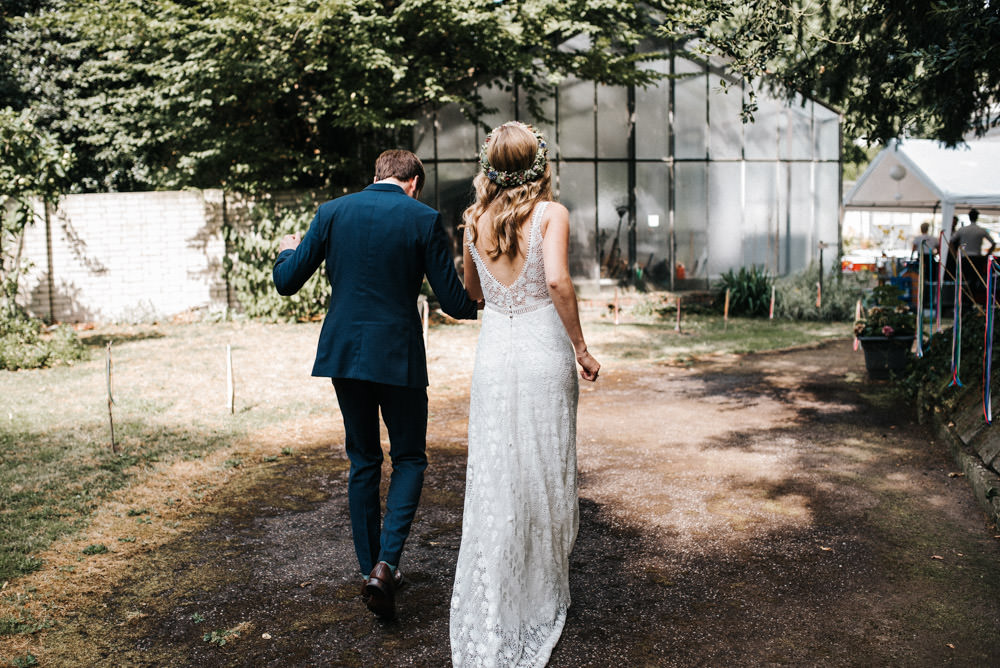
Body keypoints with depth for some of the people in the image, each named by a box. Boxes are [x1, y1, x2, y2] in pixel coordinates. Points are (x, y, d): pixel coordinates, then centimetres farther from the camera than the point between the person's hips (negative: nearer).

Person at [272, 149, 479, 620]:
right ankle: (385, 564, -5)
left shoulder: (332, 212, 2)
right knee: (409, 458, 12)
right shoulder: (423, 219, -6)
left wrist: (288, 251, 26)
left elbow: (286, 282, 4)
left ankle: (372, 569, 24)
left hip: (344, 353, 3)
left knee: (364, 461, 16)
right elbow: (454, 302, -6)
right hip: (398, 356, -3)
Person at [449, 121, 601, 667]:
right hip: (544, 353, -3)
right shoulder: (551, 213, -6)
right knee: (545, 477, 11)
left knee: (492, 479, 7)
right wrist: (581, 347, -13)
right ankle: (543, 596, 26)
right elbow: (557, 280, -21)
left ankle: (489, 622, 10)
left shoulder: (474, 219, 6)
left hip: (492, 352, 3)